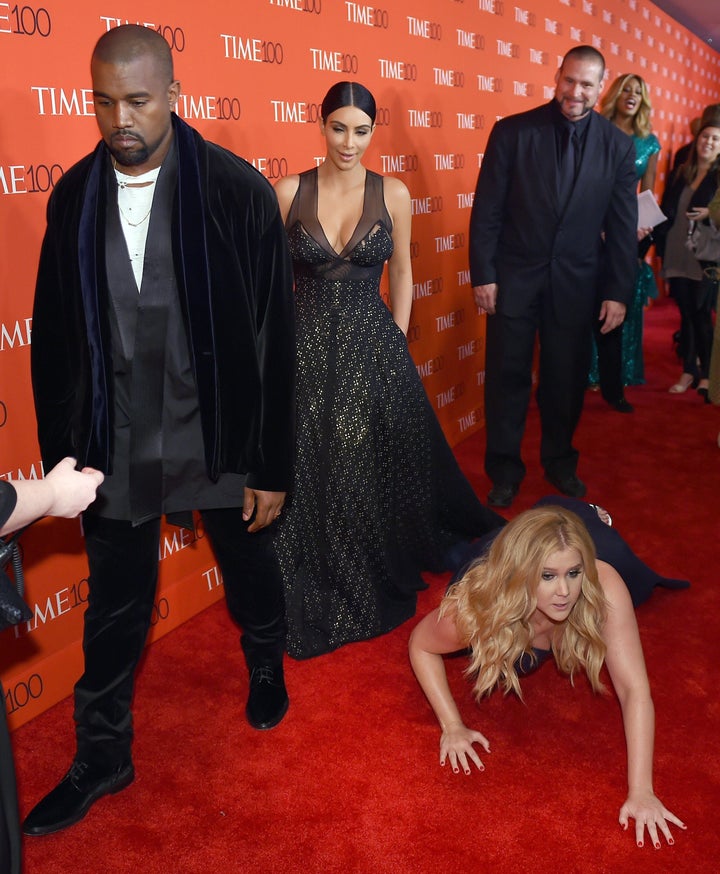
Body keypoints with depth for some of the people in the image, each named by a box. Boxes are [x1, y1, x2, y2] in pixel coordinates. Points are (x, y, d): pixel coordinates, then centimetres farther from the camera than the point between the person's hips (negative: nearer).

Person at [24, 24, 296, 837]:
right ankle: (102, 757, 38)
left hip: (219, 438, -2)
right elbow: (53, 341, 3)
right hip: (115, 447, 3)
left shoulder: (238, 190, -14)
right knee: (112, 612, 16)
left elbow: (275, 338, -11)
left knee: (251, 573, 22)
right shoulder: (73, 196, -4)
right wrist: (61, 461, 4)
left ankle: (266, 665, 54)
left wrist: (272, 467, -9)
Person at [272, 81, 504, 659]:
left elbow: (401, 271, 10)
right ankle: (318, 596, 23)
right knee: (309, 473, 2)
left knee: (378, 467, 7)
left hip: (372, 348, 1)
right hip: (308, 349, 0)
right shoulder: (291, 191, 0)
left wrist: (396, 341, 5)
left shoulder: (393, 194, 2)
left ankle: (383, 585, 33)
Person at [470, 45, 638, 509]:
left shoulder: (618, 145, 0)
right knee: (507, 376, 5)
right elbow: (487, 209, -4)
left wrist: (618, 291, -1)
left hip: (577, 281, 2)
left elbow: (622, 224, 2)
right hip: (514, 275, -1)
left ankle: (560, 462, 32)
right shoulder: (512, 131, -5)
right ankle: (504, 469, 21)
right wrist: (483, 275, -8)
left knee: (567, 378, 12)